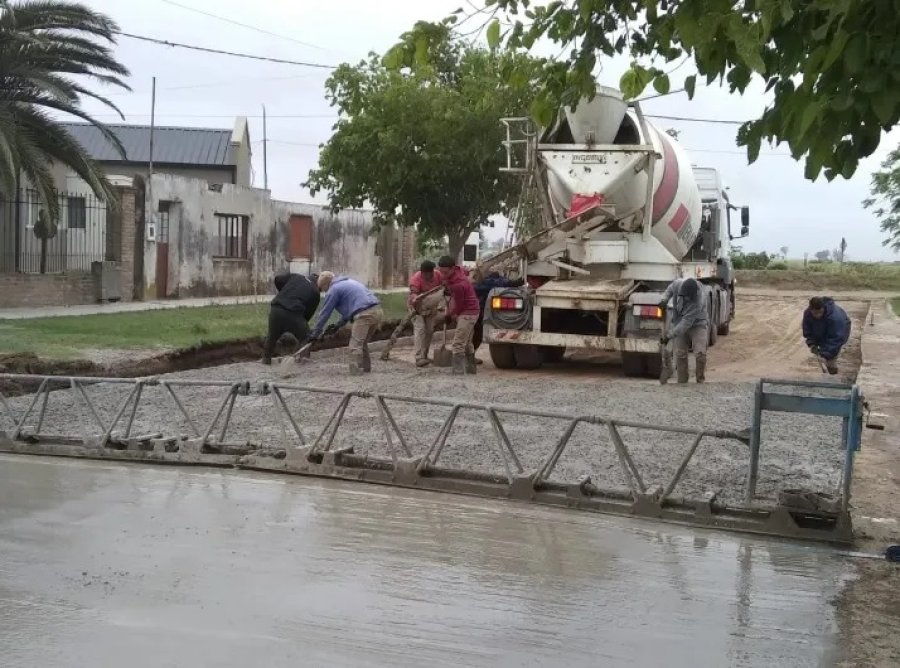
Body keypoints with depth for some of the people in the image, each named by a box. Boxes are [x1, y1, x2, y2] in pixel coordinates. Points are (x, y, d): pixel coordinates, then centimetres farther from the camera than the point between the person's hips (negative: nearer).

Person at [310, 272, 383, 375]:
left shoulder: (334, 290, 5)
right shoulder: (348, 282, 31)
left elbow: (325, 313, 8)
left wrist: (315, 333, 15)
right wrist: (337, 325, 35)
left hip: (364, 314, -9)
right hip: (377, 310, 9)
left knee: (355, 345, -7)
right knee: (362, 342, 22)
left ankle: (355, 372, -13)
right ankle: (365, 367, 26)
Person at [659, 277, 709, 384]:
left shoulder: (698, 300, -35)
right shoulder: (677, 284, -20)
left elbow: (687, 322, -33)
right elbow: (670, 289, 8)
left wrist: (669, 336, -33)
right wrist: (664, 299, -9)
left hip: (697, 324, -4)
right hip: (680, 323, 4)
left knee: (700, 353, -15)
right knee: (680, 354, 1)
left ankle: (701, 381, 0)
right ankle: (682, 382, 8)